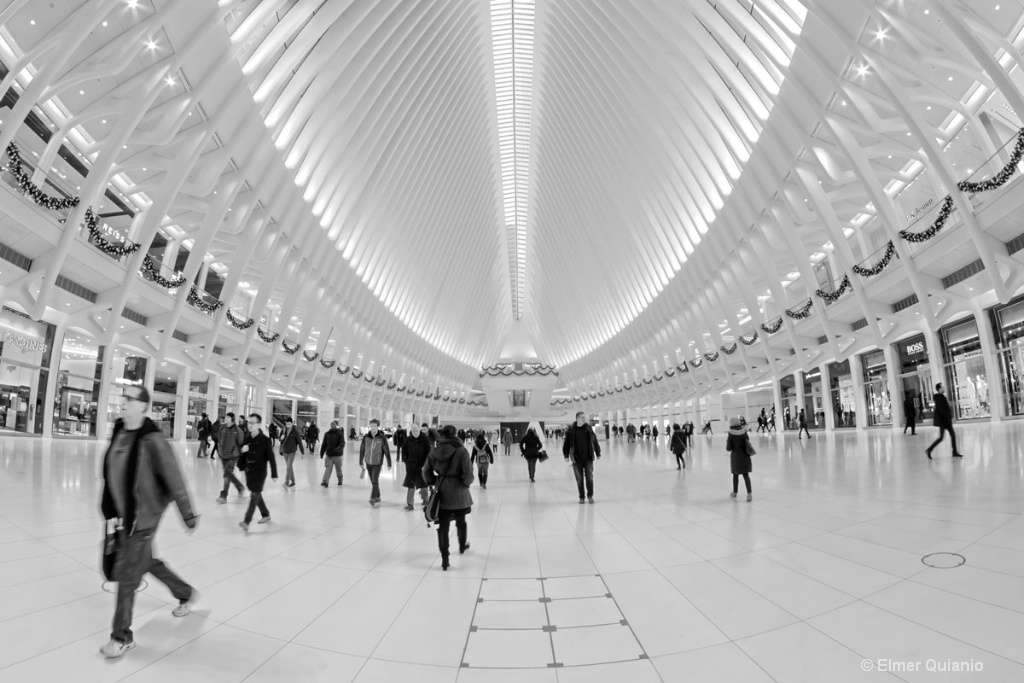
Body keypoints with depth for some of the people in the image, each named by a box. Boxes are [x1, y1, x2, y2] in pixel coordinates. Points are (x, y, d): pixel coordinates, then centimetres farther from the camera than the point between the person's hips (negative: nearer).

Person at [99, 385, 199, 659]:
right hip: (123, 514, 8)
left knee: (126, 574, 0)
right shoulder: (118, 434, 1)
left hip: (143, 516, -8)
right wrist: (110, 511, 12)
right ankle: (186, 593, 45)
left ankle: (122, 637, 20)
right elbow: (110, 476, 11)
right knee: (146, 562, 22)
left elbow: (174, 479, -18)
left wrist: (188, 515, -13)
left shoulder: (152, 440, -22)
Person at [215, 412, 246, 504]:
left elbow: (241, 443, -10)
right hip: (223, 456, 6)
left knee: (227, 475, -11)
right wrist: (220, 447, 13)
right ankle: (240, 488, 39)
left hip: (232, 456, -6)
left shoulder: (237, 430, -16)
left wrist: (237, 453, -8)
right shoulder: (222, 428, -1)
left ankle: (223, 496, -5)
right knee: (229, 475, 18)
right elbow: (219, 438, 17)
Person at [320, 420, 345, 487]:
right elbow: (324, 444, 9)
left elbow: (342, 443, -16)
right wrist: (322, 453, 8)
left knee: (338, 469, 10)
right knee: (328, 468, -9)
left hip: (337, 455, -2)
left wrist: (338, 449, -34)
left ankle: (340, 479, 32)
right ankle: (325, 481, -13)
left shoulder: (340, 433, -7)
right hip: (328, 454, 2)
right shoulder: (327, 434, 4)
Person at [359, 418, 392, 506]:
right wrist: (361, 462, 10)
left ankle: (373, 499, -9)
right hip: (368, 462, 4)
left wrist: (389, 464, -3)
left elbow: (387, 451, -6)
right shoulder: (366, 436, -3)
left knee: (375, 481, -11)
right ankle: (378, 497, 27)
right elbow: (362, 449, 6)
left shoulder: (382, 437, -11)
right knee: (373, 481, 12)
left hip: (377, 463, -3)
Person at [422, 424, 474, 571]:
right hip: (458, 494, -2)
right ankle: (462, 546, 45)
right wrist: (467, 482, 0)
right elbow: (468, 473, -19)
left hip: (441, 493, 2)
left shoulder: (434, 451, -4)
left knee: (443, 526, 8)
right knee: (461, 521, 23)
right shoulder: (461, 451, -16)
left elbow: (426, 471, 1)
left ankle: (445, 560, 9)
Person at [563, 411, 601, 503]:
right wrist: (566, 455, -2)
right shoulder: (571, 430, -4)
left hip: (588, 458, 1)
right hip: (577, 459, -1)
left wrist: (598, 453, 11)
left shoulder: (589, 428, 1)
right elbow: (567, 443, 0)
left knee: (589, 477, 3)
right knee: (579, 479, 7)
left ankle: (590, 495, 20)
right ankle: (581, 497, 19)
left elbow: (595, 441, 8)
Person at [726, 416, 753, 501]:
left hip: (735, 456, -2)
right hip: (745, 456, 2)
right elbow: (748, 443, 3)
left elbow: (728, 448, -10)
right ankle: (749, 493, -8)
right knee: (746, 474, 4)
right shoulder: (744, 432, -4)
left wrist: (727, 441, 7)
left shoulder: (731, 435, -13)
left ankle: (734, 492, 29)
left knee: (735, 474, 14)